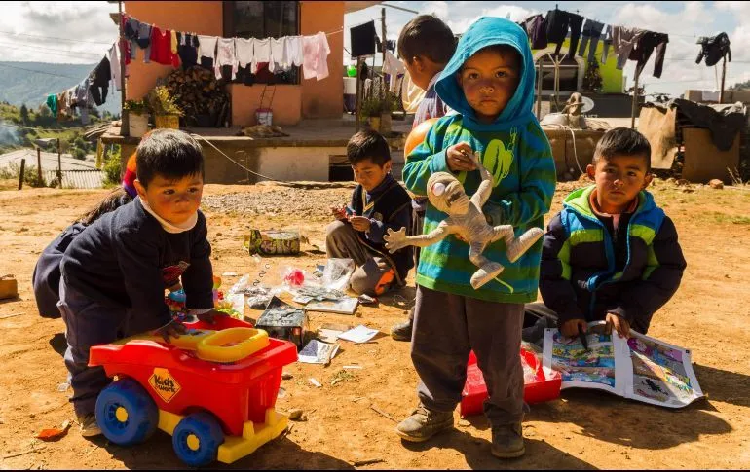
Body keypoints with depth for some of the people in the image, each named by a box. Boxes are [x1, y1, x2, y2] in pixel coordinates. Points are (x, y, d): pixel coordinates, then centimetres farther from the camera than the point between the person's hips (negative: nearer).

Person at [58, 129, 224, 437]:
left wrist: (202, 307, -7)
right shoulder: (134, 230, -43)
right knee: (92, 348, -5)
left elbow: (198, 265, -7)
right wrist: (160, 322, -29)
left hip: (129, 293, 7)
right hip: (87, 287, -7)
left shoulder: (195, 221, -18)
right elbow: (144, 284, -37)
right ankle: (90, 409, 12)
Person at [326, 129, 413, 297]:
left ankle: (391, 280, 6)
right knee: (335, 229, -9)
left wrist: (371, 226, -36)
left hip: (390, 257, -7)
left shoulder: (397, 197, -23)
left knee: (361, 284, -27)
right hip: (364, 248, 7)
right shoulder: (361, 190, 1)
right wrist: (346, 214, -10)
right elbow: (356, 213, 14)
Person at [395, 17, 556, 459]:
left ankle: (507, 418, 36)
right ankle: (436, 408, 40)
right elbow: (412, 175, 3)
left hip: (501, 266, -3)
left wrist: (498, 214, -25)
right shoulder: (445, 128, 2)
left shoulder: (527, 133, -7)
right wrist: (444, 162, -15)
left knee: (500, 353, 12)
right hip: (442, 259, 4)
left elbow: (538, 195, -11)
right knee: (434, 346, 17)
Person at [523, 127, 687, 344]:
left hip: (624, 323, -1)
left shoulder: (655, 223, 1)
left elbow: (667, 271, -2)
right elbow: (549, 266, -4)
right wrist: (566, 311, -16)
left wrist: (627, 312, -13)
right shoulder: (570, 218, -2)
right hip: (572, 313, 1)